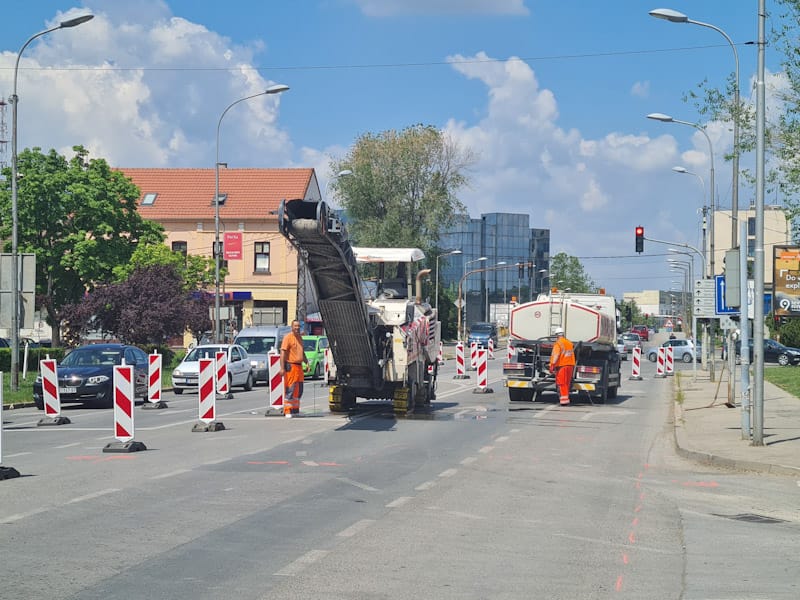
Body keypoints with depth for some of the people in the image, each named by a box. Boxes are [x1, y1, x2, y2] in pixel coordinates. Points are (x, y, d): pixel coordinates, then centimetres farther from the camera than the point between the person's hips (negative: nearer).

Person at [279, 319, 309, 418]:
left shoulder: (300, 338, 16)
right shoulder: (288, 337, -9)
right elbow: (283, 352, -15)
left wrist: (306, 361, 15)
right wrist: (282, 368, -21)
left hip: (299, 366, 8)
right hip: (290, 366, -8)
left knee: (299, 390, 11)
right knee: (290, 390, -8)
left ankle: (295, 409, 19)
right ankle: (287, 411, -6)